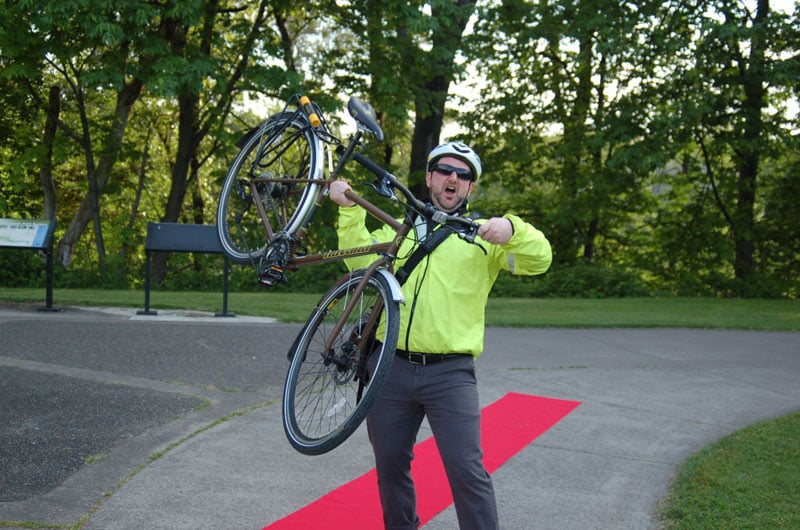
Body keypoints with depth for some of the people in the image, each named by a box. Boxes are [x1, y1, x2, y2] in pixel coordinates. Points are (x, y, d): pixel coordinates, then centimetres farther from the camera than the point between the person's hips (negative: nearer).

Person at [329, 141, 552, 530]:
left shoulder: (482, 236, 7)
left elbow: (539, 259, -5)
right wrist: (349, 210, 0)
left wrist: (512, 229, -24)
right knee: (390, 465, 13)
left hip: (450, 374, -3)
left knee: (467, 471, -11)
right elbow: (360, 258, 9)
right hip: (392, 368, 4)